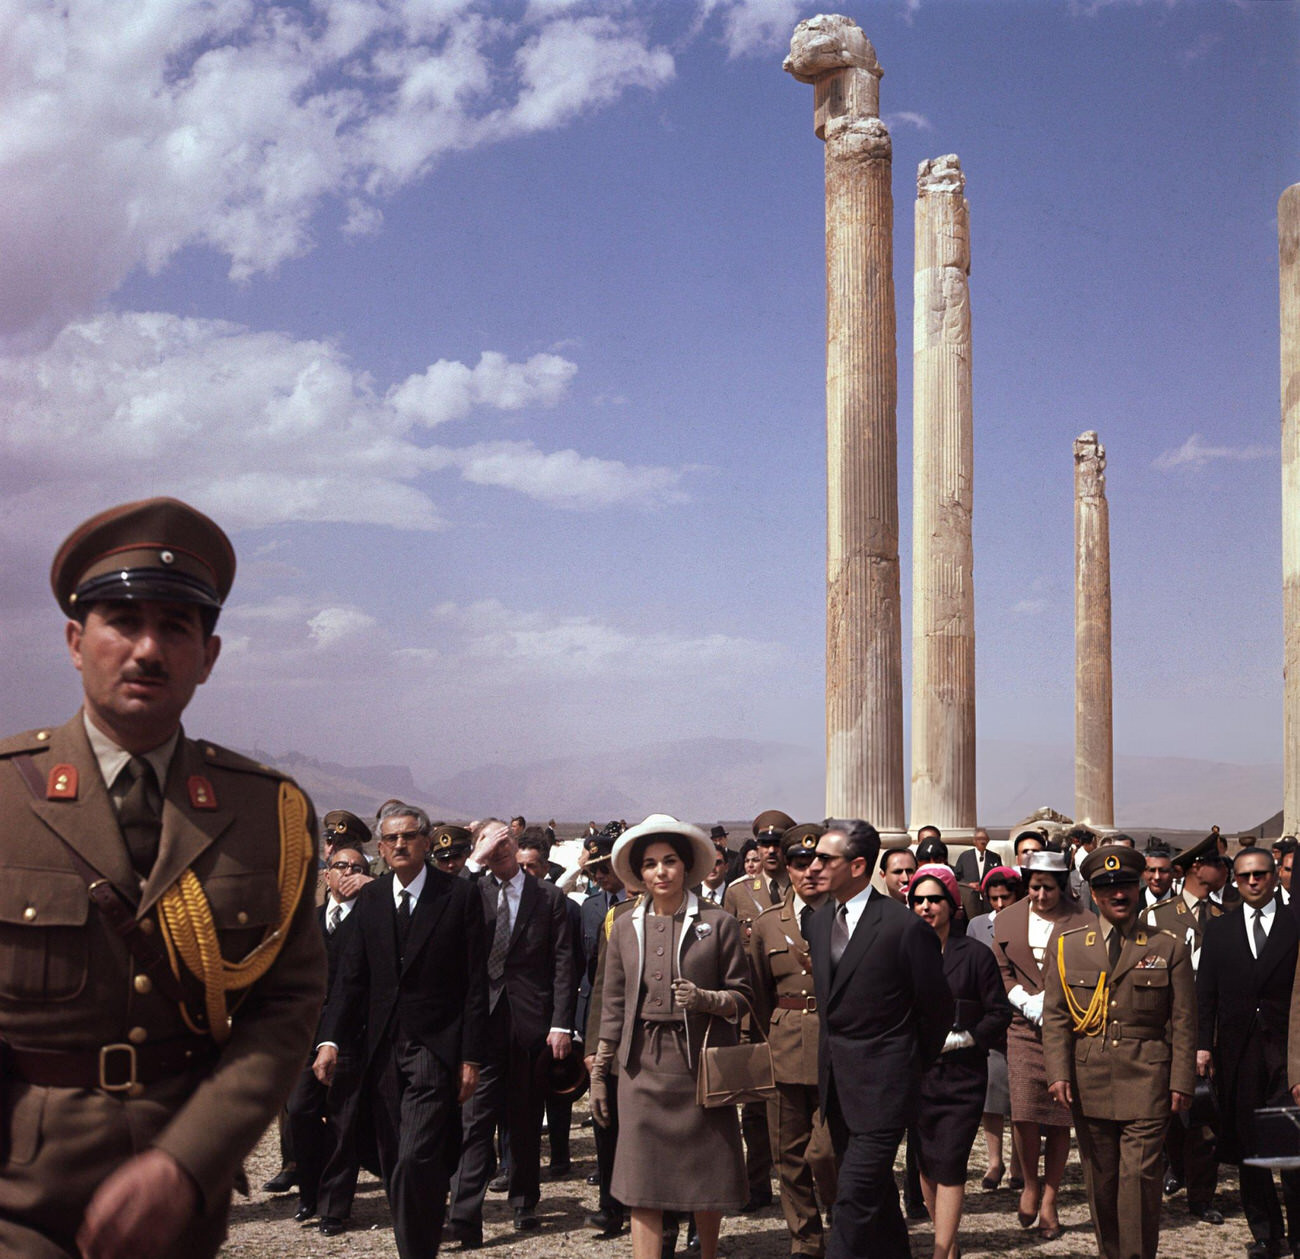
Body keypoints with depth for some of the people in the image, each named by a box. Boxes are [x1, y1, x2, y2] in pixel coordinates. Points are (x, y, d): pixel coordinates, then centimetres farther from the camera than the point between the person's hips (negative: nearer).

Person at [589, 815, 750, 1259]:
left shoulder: (718, 923, 2)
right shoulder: (625, 927, 10)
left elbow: (742, 995, 4)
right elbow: (613, 1006, 13)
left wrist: (705, 999, -16)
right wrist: (599, 1072, 12)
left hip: (701, 1064, -1)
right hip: (643, 1067, 2)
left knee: (705, 1178, 6)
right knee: (642, 1188, -2)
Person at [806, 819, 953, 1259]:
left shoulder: (904, 927, -16)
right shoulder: (821, 920, 7)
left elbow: (936, 1006, -5)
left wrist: (918, 1062, 5)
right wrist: (832, 1056, 16)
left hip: (881, 1081, -8)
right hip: (836, 1081, 8)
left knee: (856, 1197, -10)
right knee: (875, 1190, 18)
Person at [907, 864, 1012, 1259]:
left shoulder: (976, 954, -2)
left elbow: (999, 1013, -1)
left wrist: (960, 1040, -11)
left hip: (961, 1075, -3)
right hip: (915, 1074, 3)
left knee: (949, 1166, -9)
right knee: (926, 1164, 8)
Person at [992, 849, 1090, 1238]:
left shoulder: (1082, 924, -3)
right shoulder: (1006, 921, 8)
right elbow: (1001, 974, 8)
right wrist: (1027, 1002, -8)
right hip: (1024, 1029, 2)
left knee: (1059, 1117, 3)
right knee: (1024, 1111, -10)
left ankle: (1049, 1202, 17)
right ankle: (1030, 1184, 16)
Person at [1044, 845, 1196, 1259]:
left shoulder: (1169, 948, 4)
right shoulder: (1069, 946, 7)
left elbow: (1184, 1022, 3)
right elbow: (1055, 1017, 6)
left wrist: (1181, 1082, -3)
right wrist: (1059, 1073, -5)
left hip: (1147, 1082, -2)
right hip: (1089, 1081, 2)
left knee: (1140, 1175, -9)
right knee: (1100, 1180, 9)